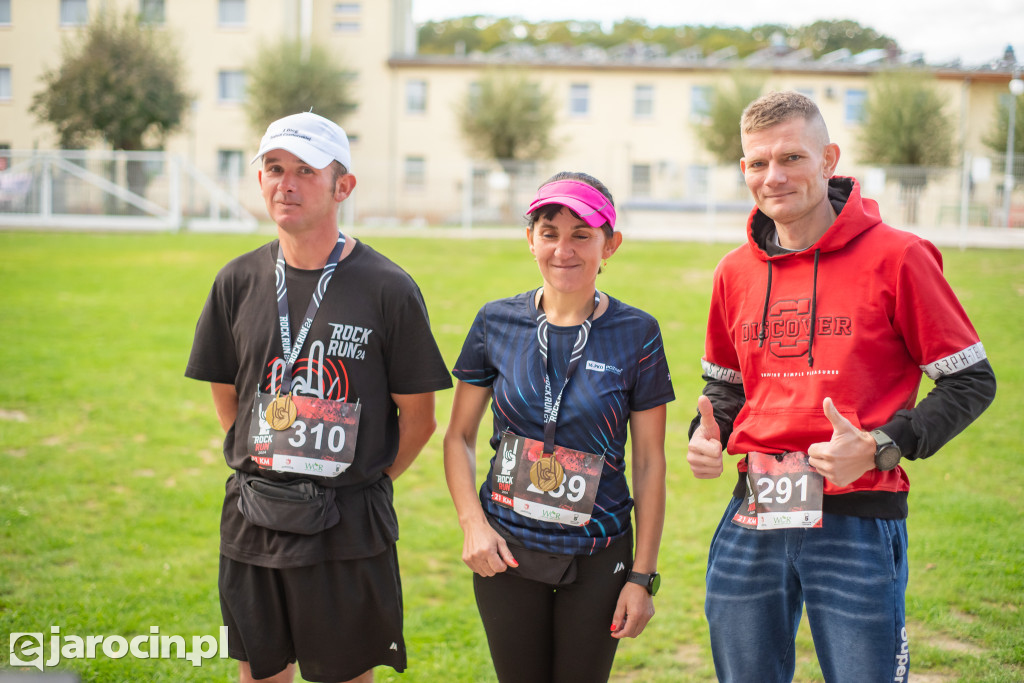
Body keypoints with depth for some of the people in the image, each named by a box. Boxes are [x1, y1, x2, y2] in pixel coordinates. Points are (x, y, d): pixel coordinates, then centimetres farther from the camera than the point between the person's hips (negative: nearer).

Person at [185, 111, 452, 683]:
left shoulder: (389, 290, -10)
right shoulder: (240, 281, 2)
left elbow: (418, 419, -4)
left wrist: (365, 483, 0)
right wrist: (266, 469, 9)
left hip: (348, 528, -3)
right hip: (252, 521, 4)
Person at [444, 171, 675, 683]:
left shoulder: (637, 334, -7)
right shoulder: (497, 323, -2)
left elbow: (650, 464, -4)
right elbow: (459, 436, 5)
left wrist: (643, 577, -5)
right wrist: (472, 523, -8)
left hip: (598, 556, -1)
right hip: (505, 550, 1)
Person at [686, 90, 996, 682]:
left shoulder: (895, 256, -8)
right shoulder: (737, 272, 8)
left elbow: (972, 381, -5)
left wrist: (880, 448, -17)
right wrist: (707, 433, 1)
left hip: (859, 526, -5)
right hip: (753, 522, 5)